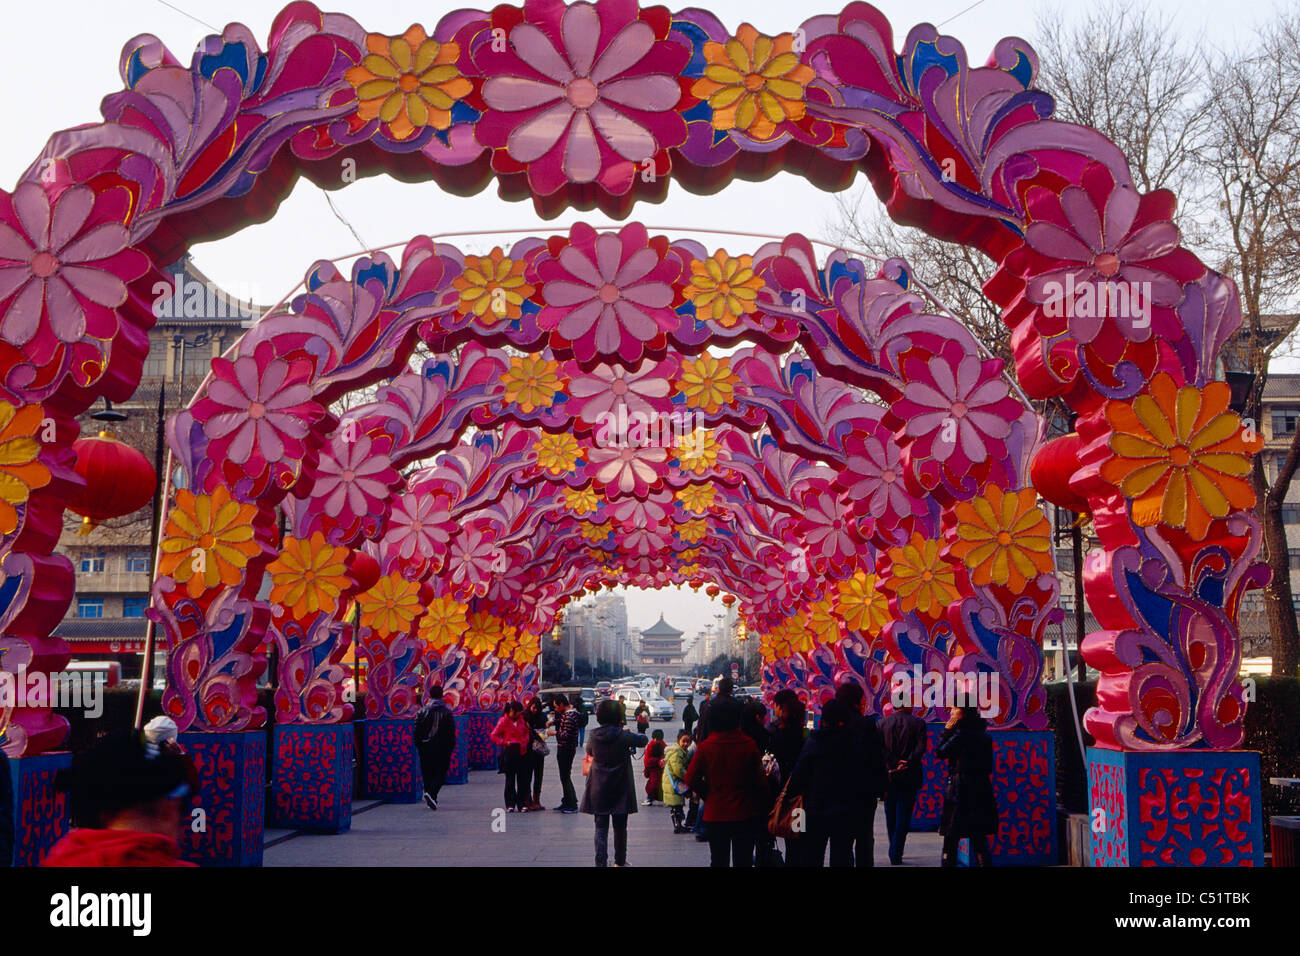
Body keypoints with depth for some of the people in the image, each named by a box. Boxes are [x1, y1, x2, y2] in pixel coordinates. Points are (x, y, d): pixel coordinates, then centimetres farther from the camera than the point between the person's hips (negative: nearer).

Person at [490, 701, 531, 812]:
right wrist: (505, 742, -11)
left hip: (522, 752, 5)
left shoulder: (521, 720, 10)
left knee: (522, 779, 4)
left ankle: (522, 803, 10)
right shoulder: (504, 721, -5)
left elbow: (526, 731, 24)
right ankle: (510, 804, 8)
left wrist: (525, 741, 6)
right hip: (510, 752, -5)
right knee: (510, 779, 2)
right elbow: (493, 736, -2)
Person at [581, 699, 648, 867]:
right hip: (620, 790, -2)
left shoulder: (593, 736, -5)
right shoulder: (623, 736, -15)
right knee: (620, 827, 14)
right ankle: (620, 861, 27)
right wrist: (629, 733, 18)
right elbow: (644, 740, 1)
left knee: (601, 827, 5)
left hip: (598, 790, 2)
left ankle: (601, 862, -4)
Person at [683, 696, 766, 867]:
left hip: (715, 814, 1)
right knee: (743, 860, 8)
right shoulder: (749, 745, -11)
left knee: (718, 860, 13)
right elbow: (759, 781, -9)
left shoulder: (705, 747, -9)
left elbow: (691, 779, -8)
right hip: (744, 814, -1)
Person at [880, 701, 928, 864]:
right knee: (903, 816, 3)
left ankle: (894, 853, 26)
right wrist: (907, 762, -18)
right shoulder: (918, 723, -4)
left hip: (889, 776, 2)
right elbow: (921, 747, -15)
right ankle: (896, 855, -3)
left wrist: (891, 766, -10)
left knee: (891, 816, 16)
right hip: (909, 777, -2)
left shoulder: (883, 723, 2)